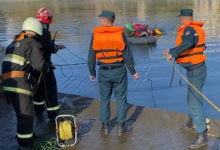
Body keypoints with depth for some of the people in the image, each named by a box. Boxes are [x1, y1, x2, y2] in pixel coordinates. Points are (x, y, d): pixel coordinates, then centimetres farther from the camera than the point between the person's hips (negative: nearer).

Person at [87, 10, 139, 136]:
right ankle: (121, 127, 15)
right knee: (121, 99, 9)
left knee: (105, 99, 14)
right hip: (119, 71, -1)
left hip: (104, 72, 1)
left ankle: (105, 126, 21)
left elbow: (91, 57, 0)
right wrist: (133, 71, 3)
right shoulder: (120, 34, -7)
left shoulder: (95, 35, -5)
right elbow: (127, 55, -6)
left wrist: (92, 73, 11)